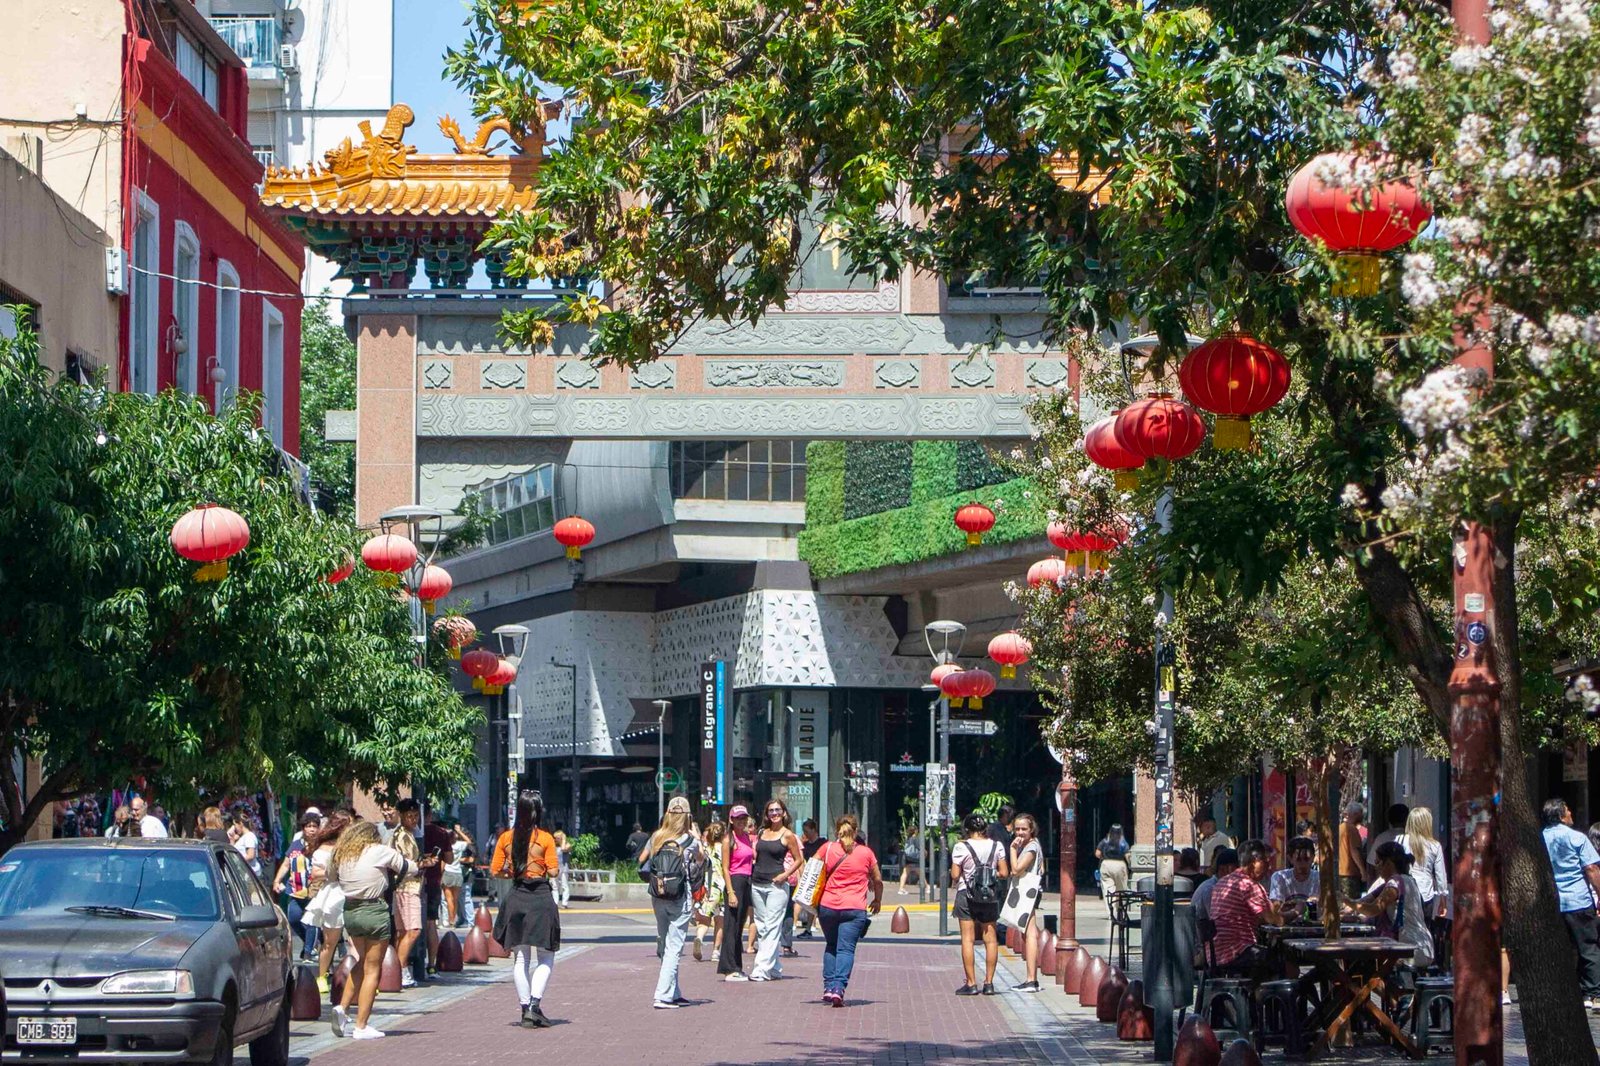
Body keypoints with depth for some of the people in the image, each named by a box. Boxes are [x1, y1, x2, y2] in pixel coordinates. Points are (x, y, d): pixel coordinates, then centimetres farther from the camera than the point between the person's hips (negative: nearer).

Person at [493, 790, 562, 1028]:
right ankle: (534, 1004, -10)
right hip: (541, 898, -3)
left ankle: (525, 1008, 10)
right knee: (546, 957, 6)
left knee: (519, 957, 11)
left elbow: (495, 871, 2)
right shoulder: (545, 838, -8)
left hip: (516, 899, 3)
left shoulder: (506, 838, 0)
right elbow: (553, 872, -8)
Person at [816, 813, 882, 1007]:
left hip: (827, 906, 1)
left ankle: (828, 987, 11)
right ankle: (839, 988, -17)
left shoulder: (827, 848, 4)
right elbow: (877, 880, 15)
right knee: (846, 949, -3)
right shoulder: (866, 853, 6)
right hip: (855, 909, -1)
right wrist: (877, 900, 32)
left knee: (831, 946, 17)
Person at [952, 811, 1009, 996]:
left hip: (967, 895, -3)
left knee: (968, 939, 0)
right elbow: (1004, 873, -1)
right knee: (990, 939, 8)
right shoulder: (996, 846, 0)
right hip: (990, 897, 3)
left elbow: (955, 875, -10)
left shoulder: (961, 847, -9)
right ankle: (989, 982, 7)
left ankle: (971, 983, -2)